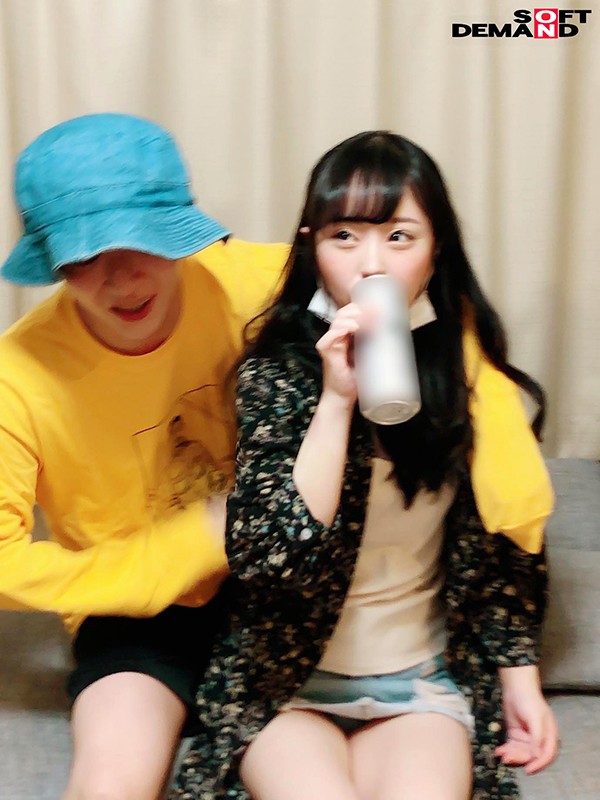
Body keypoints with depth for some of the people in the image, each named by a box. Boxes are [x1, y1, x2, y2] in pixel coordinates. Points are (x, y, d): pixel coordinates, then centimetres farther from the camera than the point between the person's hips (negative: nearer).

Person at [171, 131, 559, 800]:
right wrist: (337, 398, -28)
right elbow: (264, 555, -23)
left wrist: (520, 681, 7)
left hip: (423, 681, 2)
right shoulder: (275, 374, -11)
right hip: (286, 682, -1)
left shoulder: (468, 374, -2)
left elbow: (503, 547, 8)